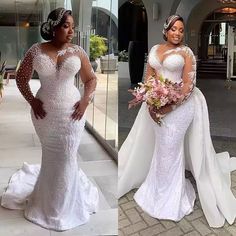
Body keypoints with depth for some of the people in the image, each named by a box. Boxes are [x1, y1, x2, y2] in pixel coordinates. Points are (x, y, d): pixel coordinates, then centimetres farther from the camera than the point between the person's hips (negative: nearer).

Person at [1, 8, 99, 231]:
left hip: (71, 113, 0)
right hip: (45, 113, 0)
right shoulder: (36, 51, -5)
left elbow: (90, 79, 7)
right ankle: (48, 201, 42)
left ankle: (63, 205, 34)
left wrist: (85, 101, -8)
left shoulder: (77, 51, -3)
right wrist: (32, 101, -7)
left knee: (67, 158, 9)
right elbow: (21, 78, 5)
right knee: (50, 157, 16)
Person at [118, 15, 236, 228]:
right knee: (161, 148, 16)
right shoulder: (155, 50, 8)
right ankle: (159, 187, 39)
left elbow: (189, 85, -11)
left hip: (178, 106, -4)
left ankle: (171, 197, 24)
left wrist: (170, 107, -20)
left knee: (170, 149, 3)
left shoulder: (186, 52, -5)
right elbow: (148, 78, 7)